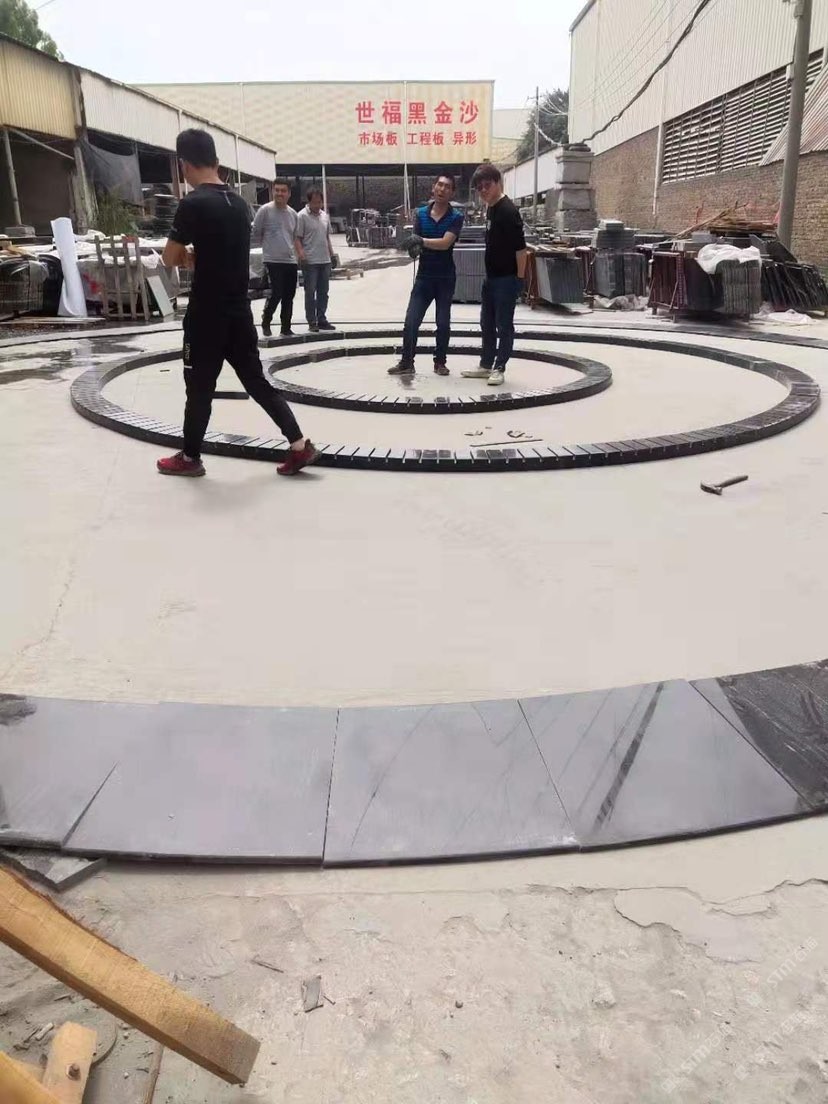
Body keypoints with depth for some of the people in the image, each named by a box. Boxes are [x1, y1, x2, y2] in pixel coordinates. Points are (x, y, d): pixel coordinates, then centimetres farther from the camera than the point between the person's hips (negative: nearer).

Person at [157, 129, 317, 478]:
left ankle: (190, 458, 19)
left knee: (199, 386, 6)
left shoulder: (194, 203, -14)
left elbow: (170, 259, -10)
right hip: (238, 311, 7)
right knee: (256, 380, 12)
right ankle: (300, 445, 9)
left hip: (207, 313, -7)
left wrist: (184, 253, 10)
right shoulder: (239, 203, 10)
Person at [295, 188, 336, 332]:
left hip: (325, 260, 7)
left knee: (323, 292, 10)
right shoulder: (302, 216, -6)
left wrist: (332, 254, 17)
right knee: (310, 292, -3)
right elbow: (298, 238, -10)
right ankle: (312, 322, 1)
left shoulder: (324, 216, 15)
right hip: (310, 261, -7)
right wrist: (301, 253, -23)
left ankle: (322, 320, 17)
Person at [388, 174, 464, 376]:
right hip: (424, 277, 2)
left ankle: (440, 362, 18)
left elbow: (445, 243, -20)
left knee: (443, 323, 4)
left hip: (445, 279, -2)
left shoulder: (456, 217, -6)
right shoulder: (420, 214, 4)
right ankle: (406, 363, 5)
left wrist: (422, 241, -28)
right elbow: (416, 242, -2)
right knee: (411, 322, -4)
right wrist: (414, 248, -25)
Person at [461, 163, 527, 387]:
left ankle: (499, 368, 8)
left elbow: (520, 247, -19)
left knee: (504, 325, 0)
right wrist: (489, 275, 17)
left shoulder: (508, 210, -16)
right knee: (487, 324, 15)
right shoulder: (490, 209, 12)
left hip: (507, 278, -9)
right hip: (491, 277, 10)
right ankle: (486, 365, 25)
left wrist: (520, 277, -18)